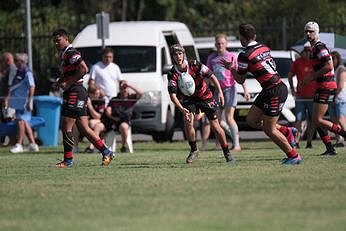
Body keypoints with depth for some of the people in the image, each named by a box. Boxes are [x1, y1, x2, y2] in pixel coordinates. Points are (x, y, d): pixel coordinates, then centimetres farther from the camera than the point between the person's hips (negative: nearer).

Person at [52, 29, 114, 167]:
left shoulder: (71, 53, -13)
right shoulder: (63, 54, 18)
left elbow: (84, 69, -23)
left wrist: (68, 83, -19)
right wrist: (60, 81, 13)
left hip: (75, 93, -10)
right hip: (71, 93, 10)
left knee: (66, 127, -7)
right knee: (83, 128, 9)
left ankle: (68, 160, -2)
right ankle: (106, 153, 11)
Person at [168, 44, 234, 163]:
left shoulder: (195, 65, -21)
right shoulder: (172, 74, -19)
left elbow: (212, 77, -12)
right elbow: (172, 95, -24)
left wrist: (220, 92, -21)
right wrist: (182, 109, -39)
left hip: (205, 96, -1)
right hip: (188, 99, 1)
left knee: (215, 126, -2)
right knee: (188, 122, -22)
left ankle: (227, 153, 12)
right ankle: (194, 150, -2)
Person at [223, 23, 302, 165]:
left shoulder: (245, 55, -14)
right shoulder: (264, 48, 9)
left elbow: (240, 80, -4)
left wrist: (231, 68, 14)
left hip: (275, 92, -9)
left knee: (269, 130, 0)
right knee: (251, 120, 14)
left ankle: (294, 156, 6)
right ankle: (286, 132, 22)